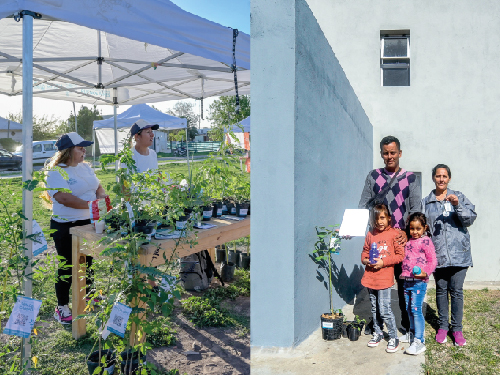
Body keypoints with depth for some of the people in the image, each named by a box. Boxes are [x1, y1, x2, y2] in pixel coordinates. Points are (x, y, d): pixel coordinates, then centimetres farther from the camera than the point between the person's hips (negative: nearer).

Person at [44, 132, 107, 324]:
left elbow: (98, 187, 13)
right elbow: (64, 198, -27)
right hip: (66, 227, -7)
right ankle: (62, 308, 17)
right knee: (67, 267, 2)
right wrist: (90, 204, -30)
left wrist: (103, 198, -9)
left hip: (89, 223, 7)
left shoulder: (85, 167, 9)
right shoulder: (55, 172, -15)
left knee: (86, 263, 21)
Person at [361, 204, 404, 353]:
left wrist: (384, 262, -16)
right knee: (375, 308, 16)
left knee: (385, 310, -6)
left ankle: (394, 337, 11)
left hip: (384, 278, -5)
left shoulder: (394, 234, -6)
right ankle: (378, 333, 32)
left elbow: (400, 255, -7)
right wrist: (366, 260, -4)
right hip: (370, 277, 5)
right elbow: (365, 252, 17)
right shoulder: (370, 235, 7)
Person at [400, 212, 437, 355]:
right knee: (409, 309, 12)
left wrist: (425, 273, -21)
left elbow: (432, 261, -8)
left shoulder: (426, 241, -5)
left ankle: (419, 342, -4)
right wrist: (403, 273, 16)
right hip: (407, 280, 7)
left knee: (416, 309, -9)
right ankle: (413, 333, 28)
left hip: (419, 281, -7)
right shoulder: (409, 241, 15)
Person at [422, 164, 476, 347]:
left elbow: (471, 218, -5)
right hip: (437, 254, 1)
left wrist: (458, 205, -21)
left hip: (458, 252, -1)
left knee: (456, 290, 2)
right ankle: (443, 326, 24)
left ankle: (457, 328, 16)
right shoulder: (426, 202, 7)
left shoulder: (459, 197, 5)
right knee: (441, 289, 10)